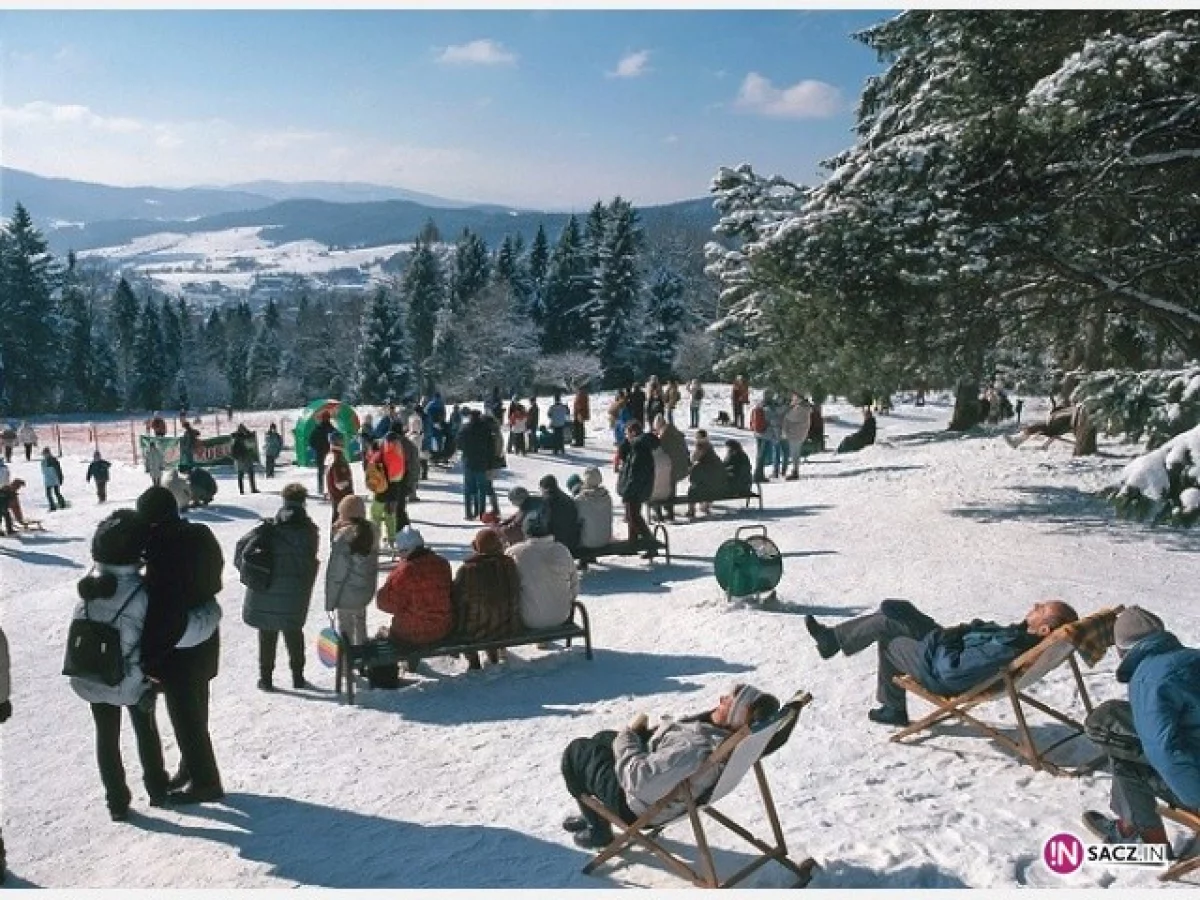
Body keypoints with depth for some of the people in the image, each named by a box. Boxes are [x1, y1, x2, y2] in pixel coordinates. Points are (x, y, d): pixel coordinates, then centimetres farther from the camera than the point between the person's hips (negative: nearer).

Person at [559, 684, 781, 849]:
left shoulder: (696, 748, -45)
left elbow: (639, 781, -40)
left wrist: (629, 733, -24)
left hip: (639, 807, -8)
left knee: (576, 751, 11)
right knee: (602, 737, 27)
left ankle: (599, 830, 25)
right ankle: (595, 814, 44)